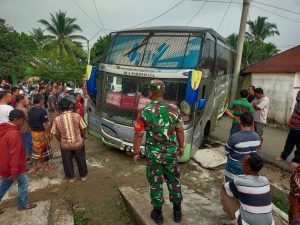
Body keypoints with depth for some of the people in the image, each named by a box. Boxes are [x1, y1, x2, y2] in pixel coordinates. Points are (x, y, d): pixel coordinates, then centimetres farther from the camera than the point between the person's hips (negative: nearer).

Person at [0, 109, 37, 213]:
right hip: (14, 166, -9)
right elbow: (15, 154, -27)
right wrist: (14, 171, -22)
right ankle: (23, 204, 25)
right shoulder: (14, 133, -28)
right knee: (23, 183, 11)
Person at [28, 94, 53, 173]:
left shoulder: (30, 111, 0)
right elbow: (45, 124, -20)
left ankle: (34, 167, 27)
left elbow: (29, 122, 8)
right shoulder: (42, 111, -20)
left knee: (36, 149, 17)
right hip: (42, 132, -6)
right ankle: (46, 166, 23)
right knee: (45, 149, 10)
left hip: (33, 132, 6)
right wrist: (49, 133, -10)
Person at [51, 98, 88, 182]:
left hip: (65, 144, 0)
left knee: (67, 161, 21)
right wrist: (83, 137, 11)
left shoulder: (57, 119, -11)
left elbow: (56, 134, -3)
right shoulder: (77, 115, -13)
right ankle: (83, 176, 35)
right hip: (78, 143, 0)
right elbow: (83, 129, -7)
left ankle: (70, 177, 36)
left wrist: (61, 141, 15)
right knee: (81, 160, 19)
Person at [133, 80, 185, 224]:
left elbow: (138, 135, -9)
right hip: (171, 152, 3)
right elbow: (180, 131, 4)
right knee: (173, 181, 20)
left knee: (155, 183, 14)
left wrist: (135, 153, 3)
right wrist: (181, 147, 18)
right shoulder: (174, 109, -5)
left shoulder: (144, 111, -14)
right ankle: (177, 212, 35)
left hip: (153, 153, -2)